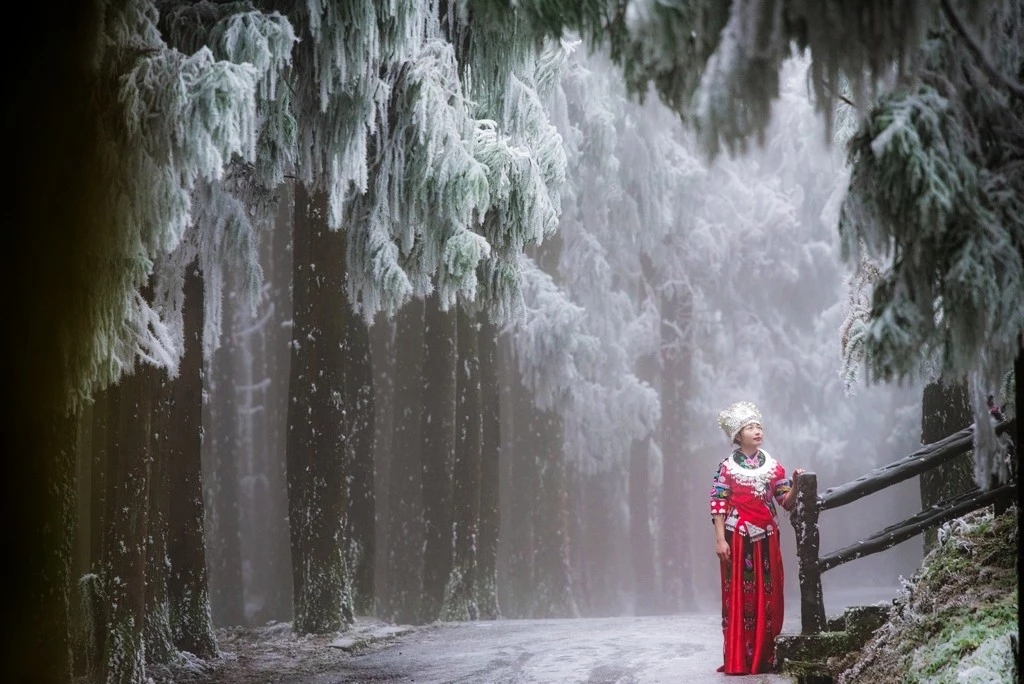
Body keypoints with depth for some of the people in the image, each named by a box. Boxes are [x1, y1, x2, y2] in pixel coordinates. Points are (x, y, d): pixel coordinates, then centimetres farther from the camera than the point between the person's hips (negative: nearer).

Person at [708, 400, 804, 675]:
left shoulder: (772, 466, 8)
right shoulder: (727, 468, -1)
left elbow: (786, 502, 5)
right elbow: (718, 506, -5)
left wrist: (796, 485, -14)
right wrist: (720, 540, -12)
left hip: (766, 538, 4)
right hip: (738, 538, -3)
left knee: (768, 597, 4)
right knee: (739, 596, -3)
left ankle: (766, 657, 10)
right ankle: (738, 660, 0)